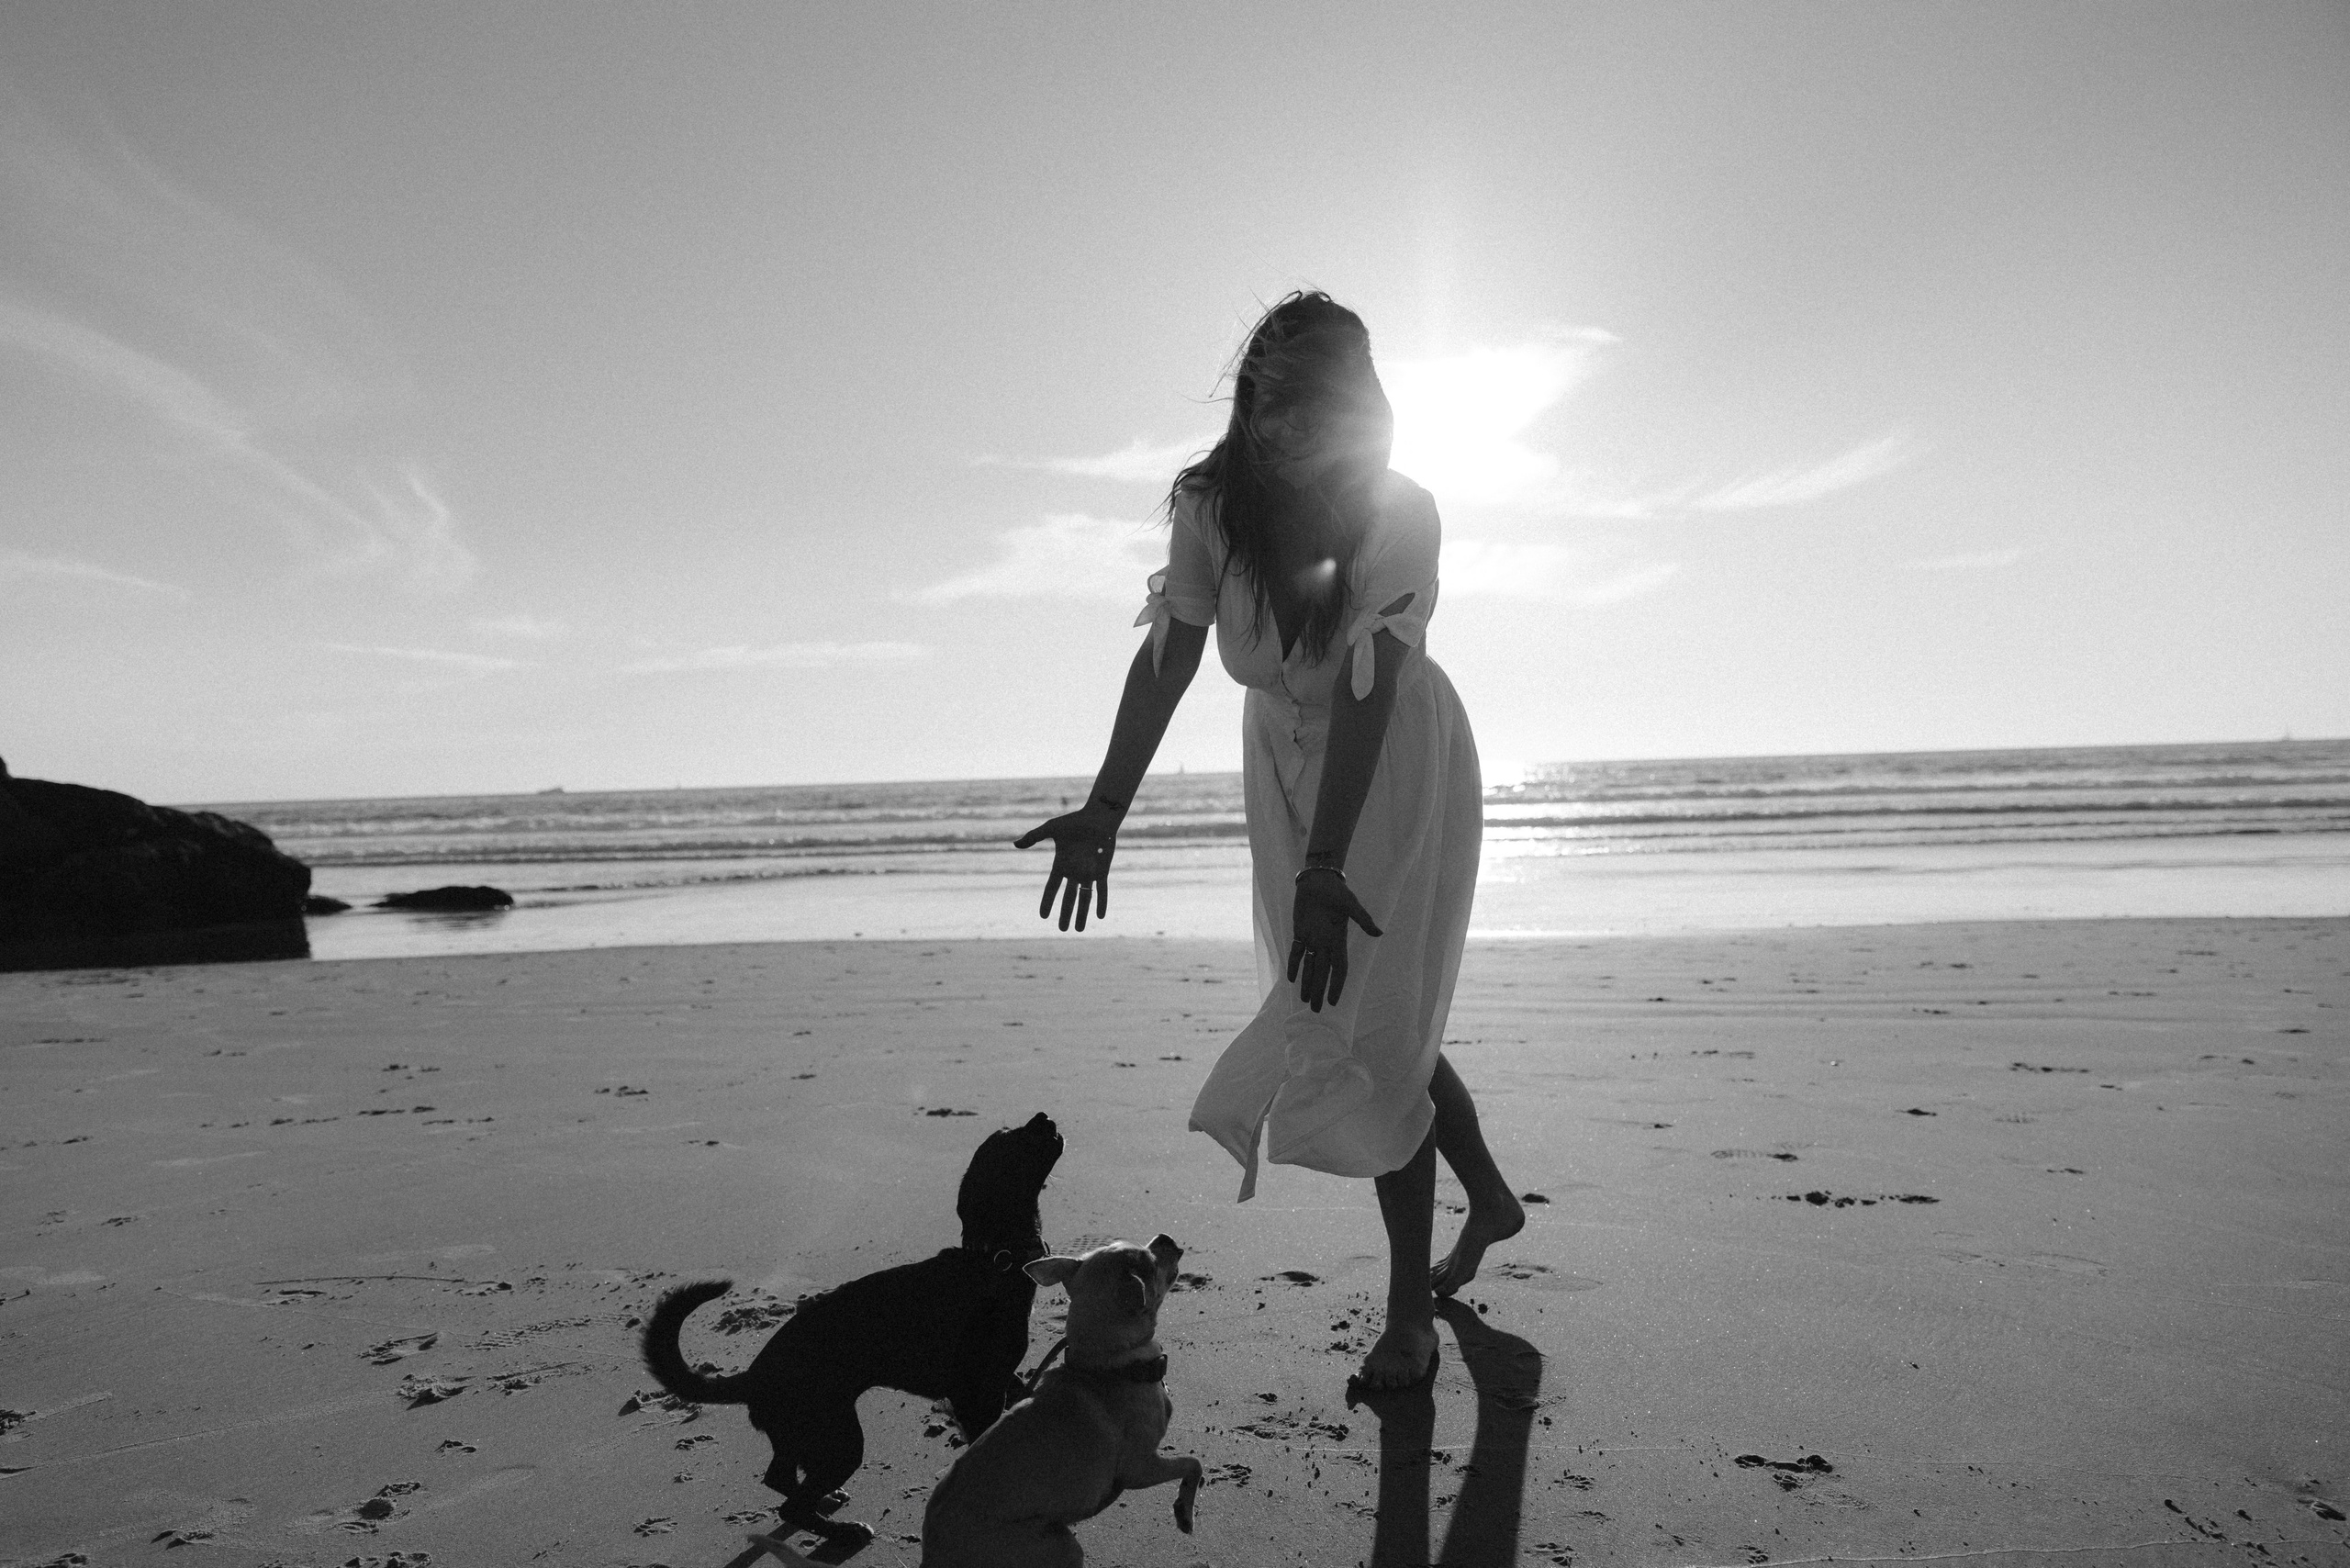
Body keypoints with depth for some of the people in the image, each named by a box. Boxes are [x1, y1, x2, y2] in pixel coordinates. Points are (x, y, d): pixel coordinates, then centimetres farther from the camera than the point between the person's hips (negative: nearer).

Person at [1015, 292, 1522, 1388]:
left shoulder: (1399, 515, -27)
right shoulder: (1210, 503, -16)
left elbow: (1364, 694, -32)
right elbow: (1168, 657, -16)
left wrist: (1324, 870, -37)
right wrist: (1104, 813, -22)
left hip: (1397, 768, -5)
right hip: (1284, 758, 5)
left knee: (1369, 1020, -7)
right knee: (1372, 1015, 14)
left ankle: (1409, 1309, 11)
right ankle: (1489, 1198, 40)